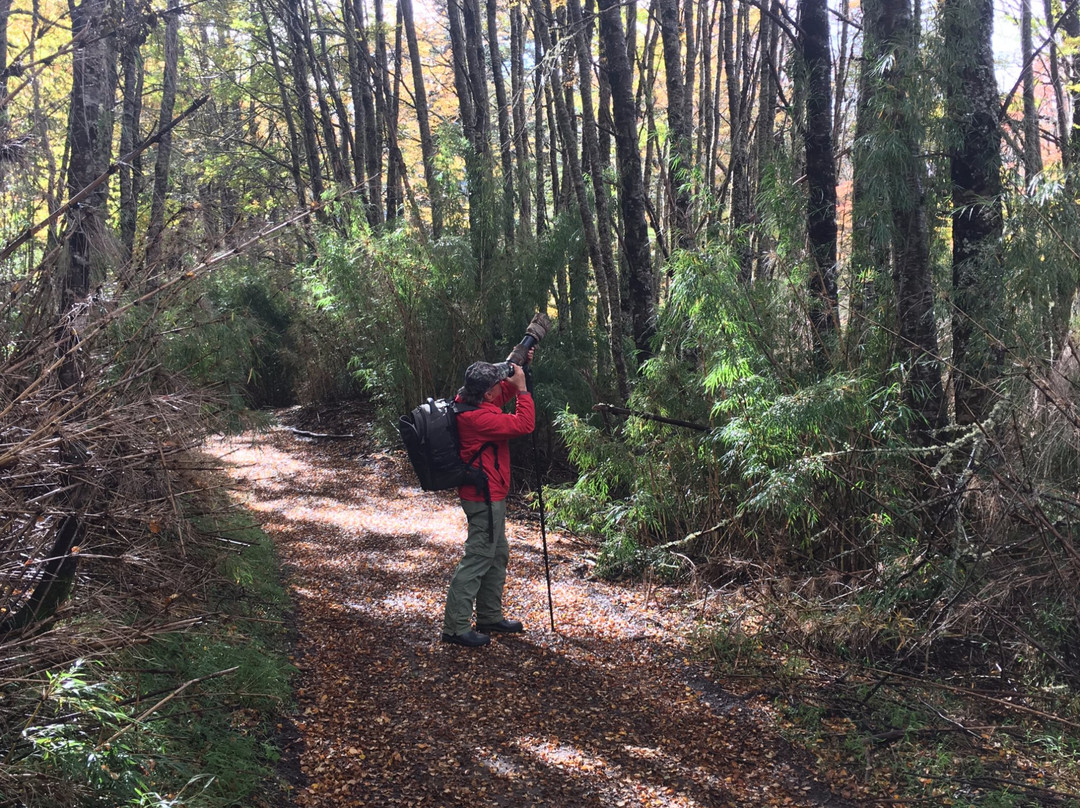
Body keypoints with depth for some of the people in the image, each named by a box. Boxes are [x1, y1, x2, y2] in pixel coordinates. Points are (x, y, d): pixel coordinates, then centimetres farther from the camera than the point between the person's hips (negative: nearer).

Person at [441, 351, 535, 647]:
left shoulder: (466, 402, 3)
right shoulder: (478, 418, -27)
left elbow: (505, 392, 19)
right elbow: (524, 424, -26)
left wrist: (520, 368, 5)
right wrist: (522, 387, -18)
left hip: (488, 495, 11)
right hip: (485, 497, -11)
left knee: (498, 555, 20)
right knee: (478, 559, -4)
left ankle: (490, 617, 31)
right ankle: (456, 627, 2)